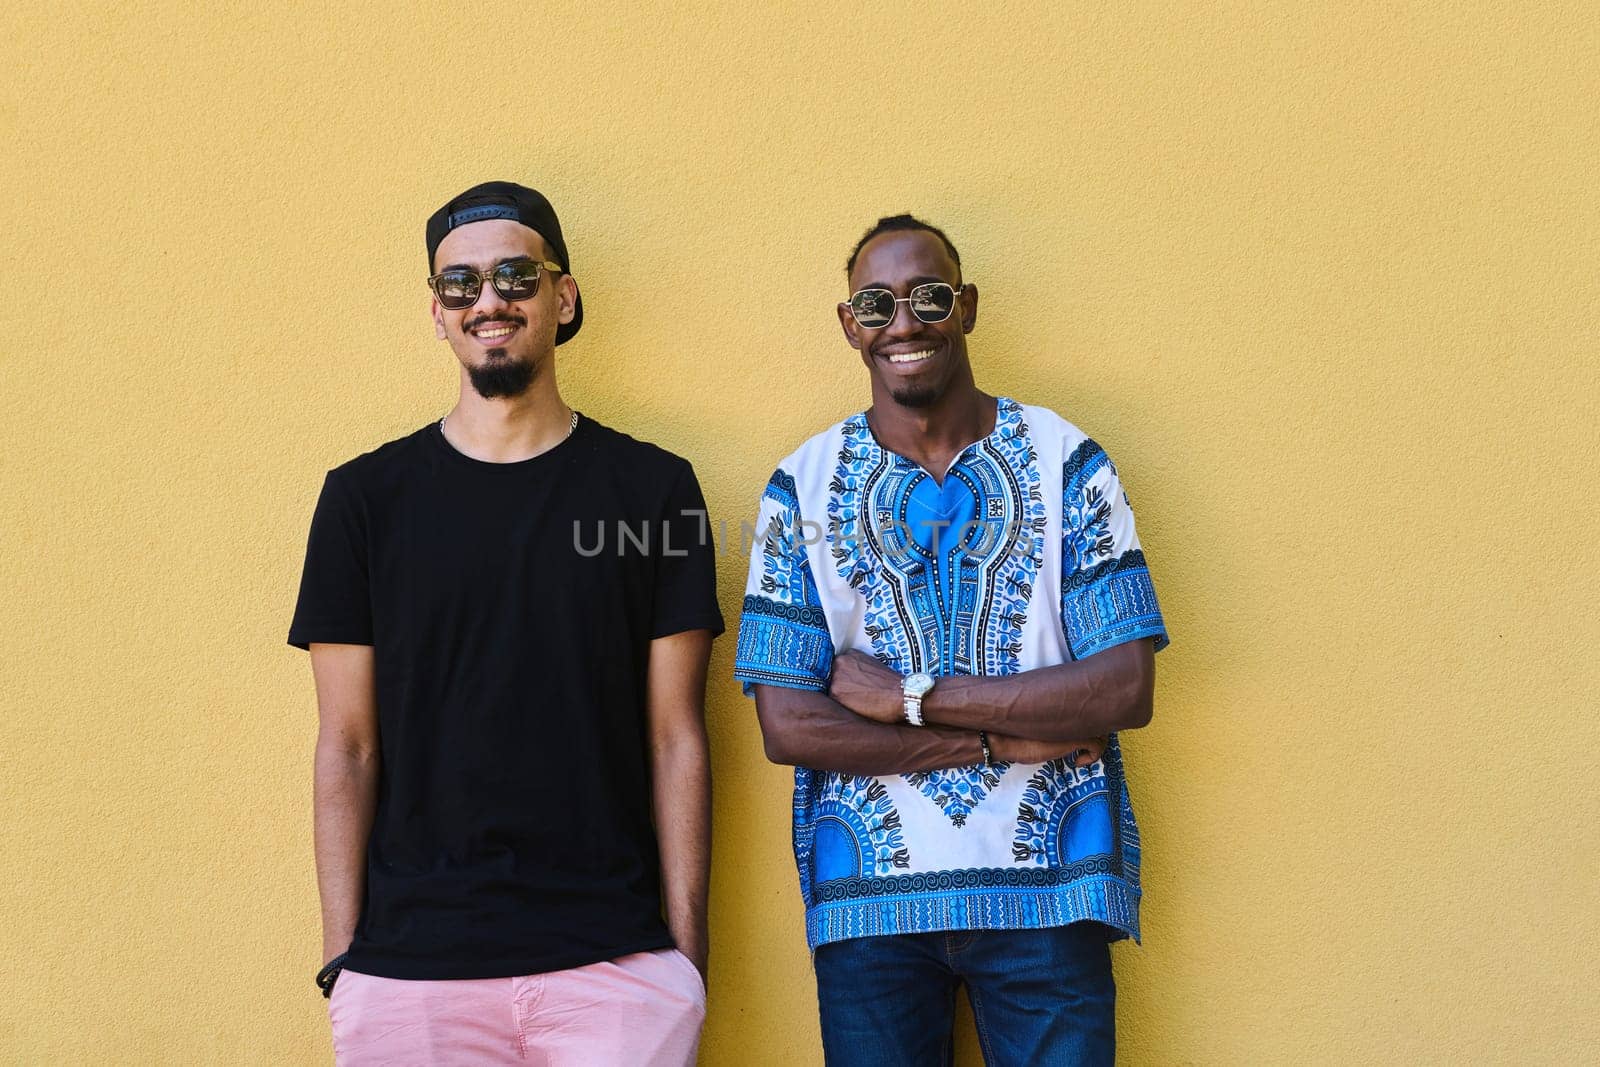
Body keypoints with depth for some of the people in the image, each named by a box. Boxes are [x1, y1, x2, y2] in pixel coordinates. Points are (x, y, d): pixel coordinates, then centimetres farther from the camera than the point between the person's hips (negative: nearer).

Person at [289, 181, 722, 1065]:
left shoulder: (652, 489, 4)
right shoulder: (367, 496, 5)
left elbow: (675, 738, 4)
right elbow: (348, 748, 4)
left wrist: (688, 947, -1)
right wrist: (341, 959, -1)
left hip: (615, 961, 0)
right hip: (409, 965, 0)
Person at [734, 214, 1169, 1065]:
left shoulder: (1065, 462, 1)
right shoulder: (805, 485, 2)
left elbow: (1127, 690, -8)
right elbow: (787, 725, -6)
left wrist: (909, 696, -12)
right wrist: (1011, 735, -11)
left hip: (1045, 885, 0)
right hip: (868, 894, 0)